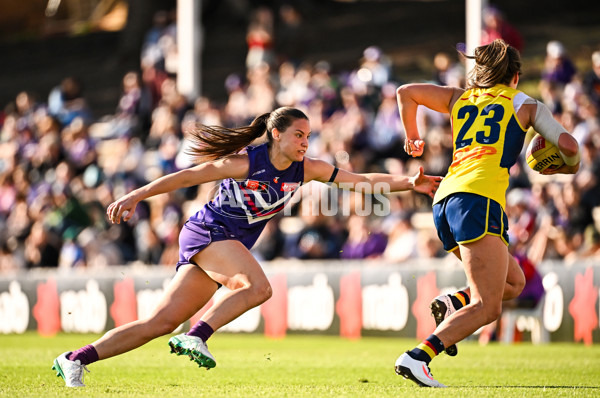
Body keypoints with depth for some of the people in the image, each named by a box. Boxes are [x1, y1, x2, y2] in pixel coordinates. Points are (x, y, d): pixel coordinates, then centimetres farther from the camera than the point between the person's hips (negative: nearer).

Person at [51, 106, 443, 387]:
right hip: (208, 231, -6)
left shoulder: (306, 170, 2)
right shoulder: (246, 163, -15)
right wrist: (134, 197, -14)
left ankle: (76, 359, 0)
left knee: (162, 322, -1)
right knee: (258, 286, -29)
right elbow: (186, 176, -11)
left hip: (231, 245, 6)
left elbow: (362, 179, 0)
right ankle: (196, 336, -26)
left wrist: (410, 183, -12)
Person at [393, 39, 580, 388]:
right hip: (478, 199, -7)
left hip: (443, 202, 7)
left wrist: (413, 137, 42)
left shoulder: (460, 98, 25)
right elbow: (568, 144, 6)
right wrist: (570, 165, 28)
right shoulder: (525, 104, 14)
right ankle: (417, 357, -31)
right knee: (488, 307, -14)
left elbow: (405, 93, 29)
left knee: (514, 282, 22)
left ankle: (455, 304, -3)